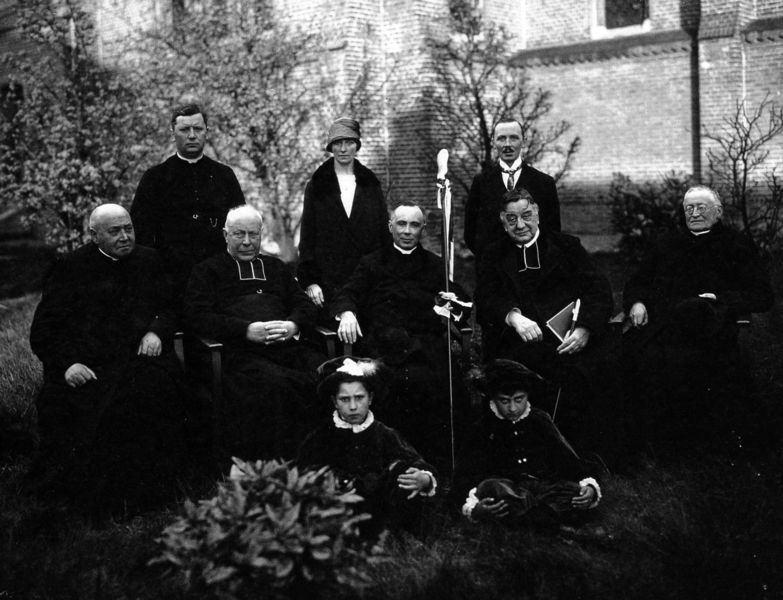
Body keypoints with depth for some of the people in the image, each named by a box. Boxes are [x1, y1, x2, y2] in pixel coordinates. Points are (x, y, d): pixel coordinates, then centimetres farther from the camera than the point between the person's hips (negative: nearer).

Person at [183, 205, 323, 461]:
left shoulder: (275, 267, 31)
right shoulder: (208, 270, 16)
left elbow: (304, 304, 23)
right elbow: (197, 317, 2)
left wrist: (293, 325, -3)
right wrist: (247, 330, -12)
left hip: (288, 344, 4)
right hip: (241, 352, -4)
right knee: (274, 383, -37)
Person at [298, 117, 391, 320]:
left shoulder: (371, 185, 12)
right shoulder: (316, 186, 7)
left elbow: (384, 233, 11)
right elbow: (307, 237, 5)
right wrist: (309, 280, -4)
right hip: (329, 280, -1)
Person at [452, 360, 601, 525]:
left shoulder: (541, 420, 14)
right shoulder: (483, 429, 8)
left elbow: (567, 457, 13)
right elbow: (464, 475, 1)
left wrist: (590, 486, -9)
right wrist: (473, 509, -21)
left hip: (545, 488, 2)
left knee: (578, 492, -27)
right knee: (489, 487, -35)